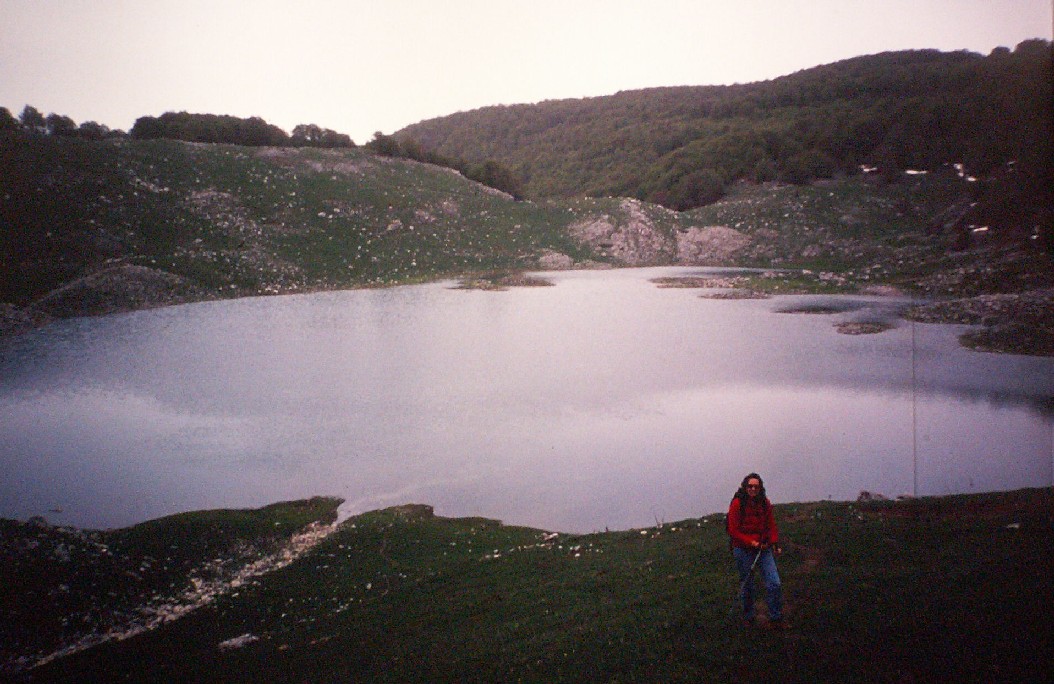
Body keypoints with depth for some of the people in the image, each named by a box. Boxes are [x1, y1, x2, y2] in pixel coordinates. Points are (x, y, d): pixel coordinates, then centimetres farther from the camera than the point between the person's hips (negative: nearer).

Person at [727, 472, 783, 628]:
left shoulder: (765, 503, 4)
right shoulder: (737, 504, -9)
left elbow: (772, 526, 11)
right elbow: (733, 531, -10)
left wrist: (774, 543, -3)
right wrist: (751, 543, -17)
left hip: (764, 549, 3)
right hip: (743, 550, -3)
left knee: (774, 584, -5)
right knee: (747, 586, 8)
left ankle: (776, 619, 8)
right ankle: (748, 618, 26)